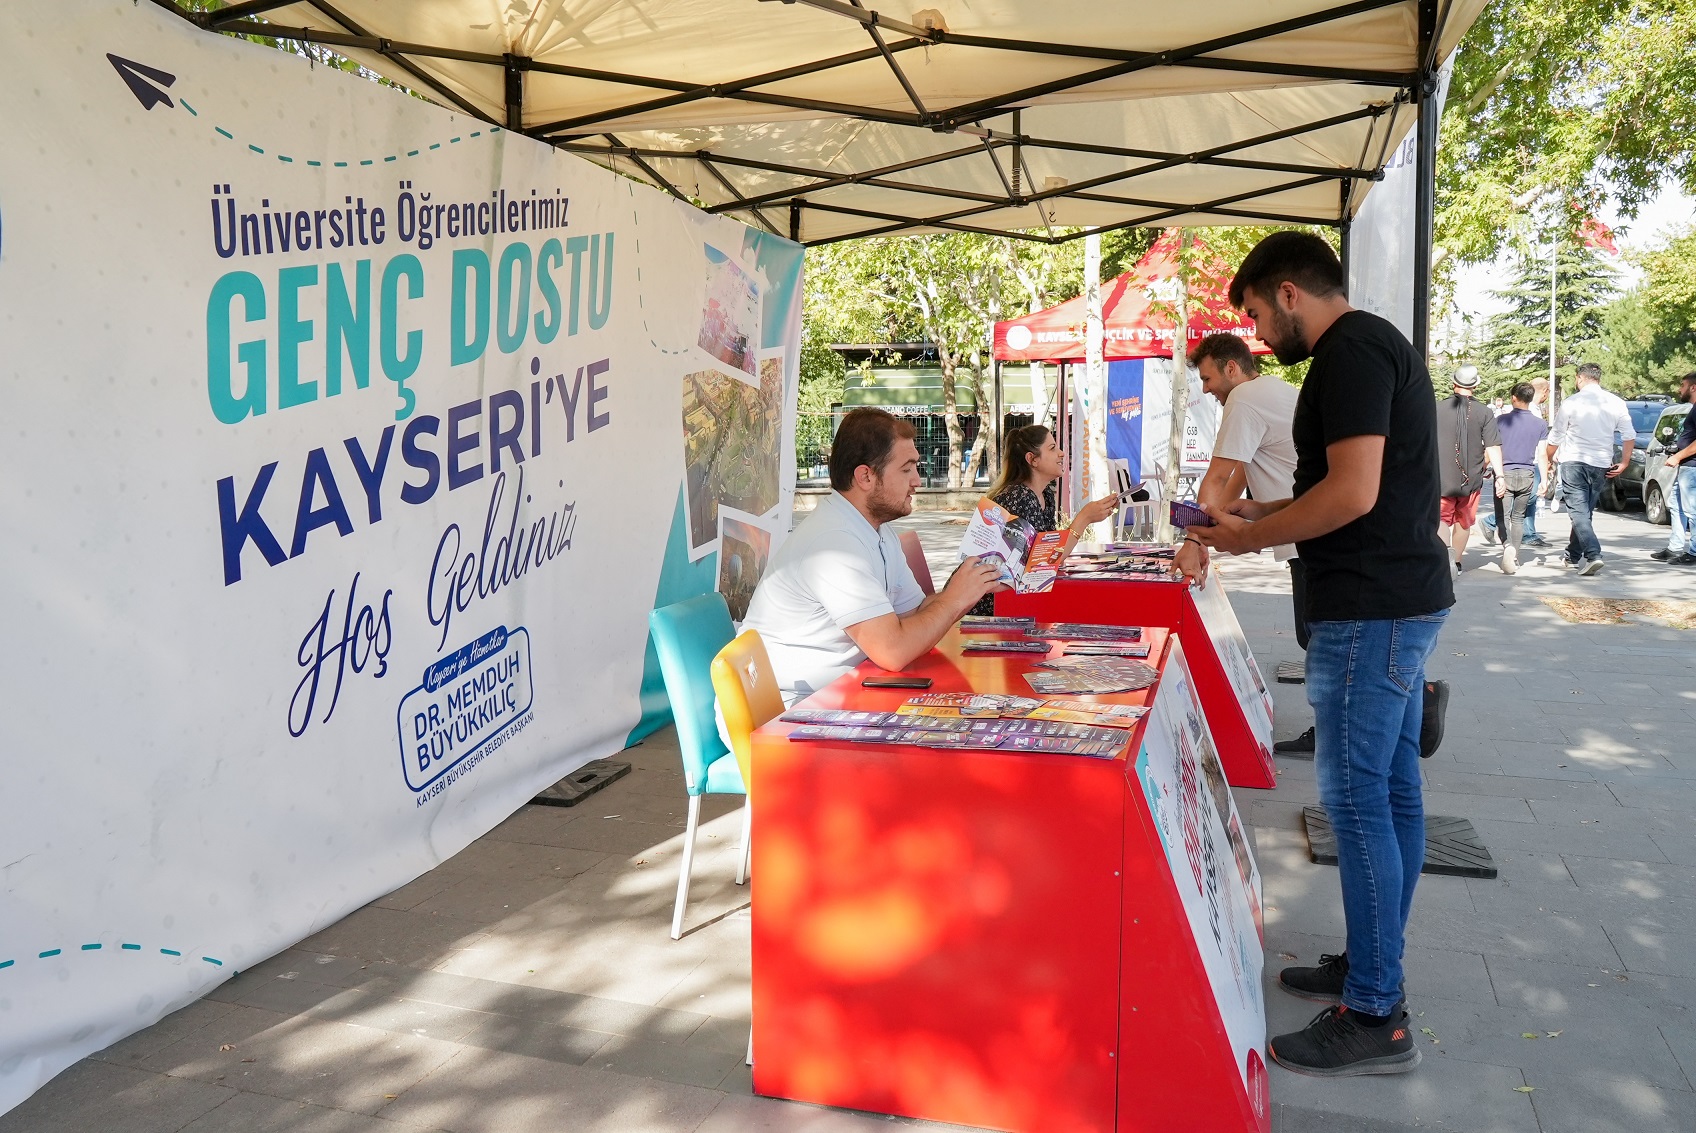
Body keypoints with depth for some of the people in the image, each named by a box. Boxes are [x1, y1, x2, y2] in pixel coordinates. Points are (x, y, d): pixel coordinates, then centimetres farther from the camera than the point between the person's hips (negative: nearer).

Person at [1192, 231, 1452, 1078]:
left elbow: (1353, 492, -24)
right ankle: (1374, 966, 27)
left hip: (1372, 609, -11)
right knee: (1391, 790, 15)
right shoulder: (1375, 344, 18)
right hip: (1404, 596, 11)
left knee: (1358, 800, -6)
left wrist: (1251, 538, -12)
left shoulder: (1349, 351, -15)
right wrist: (1259, 514, 16)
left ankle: (1374, 1017, 3)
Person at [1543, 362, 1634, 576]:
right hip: (1602, 465, 5)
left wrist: (1549, 459, 17)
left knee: (1578, 511, -8)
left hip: (1574, 462, -4)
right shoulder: (1617, 403, 4)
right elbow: (1630, 436, 3)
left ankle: (1593, 554, -25)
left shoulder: (1571, 402, -6)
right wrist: (1624, 463, 14)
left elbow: (1555, 438, 0)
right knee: (1585, 511, 17)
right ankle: (1573, 555, 27)